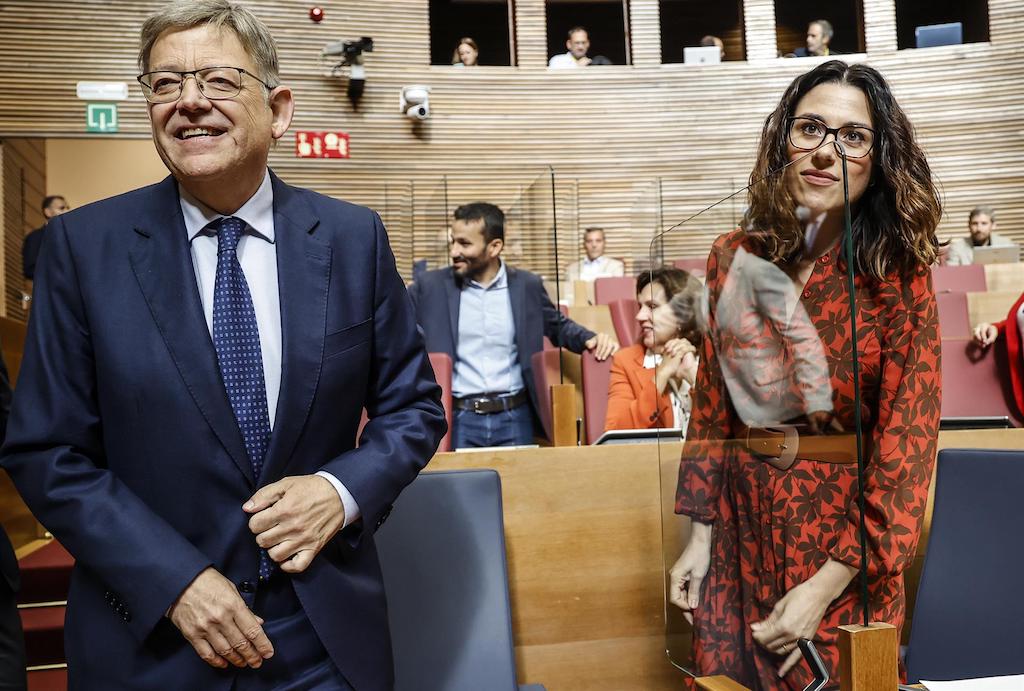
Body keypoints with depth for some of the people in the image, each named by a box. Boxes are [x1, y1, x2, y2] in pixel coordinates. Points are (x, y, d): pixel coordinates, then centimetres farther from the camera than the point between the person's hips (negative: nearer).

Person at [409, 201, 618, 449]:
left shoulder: (527, 285, 4)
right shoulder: (432, 286, 1)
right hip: (459, 419, -1)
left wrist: (590, 339, -2)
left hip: (515, 418, 1)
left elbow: (558, 326, 16)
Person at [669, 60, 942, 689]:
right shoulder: (734, 258, -4)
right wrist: (700, 537, 1)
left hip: (846, 540, -3)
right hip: (741, 529, 3)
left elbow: (906, 445, -13)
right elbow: (712, 404, 2)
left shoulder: (899, 279, -12)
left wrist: (827, 585, -16)